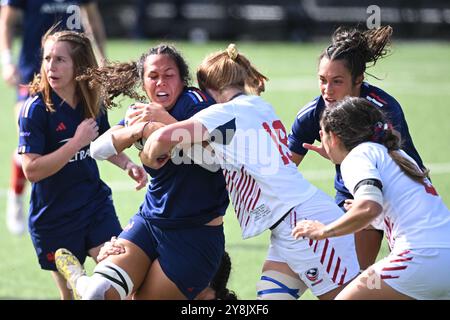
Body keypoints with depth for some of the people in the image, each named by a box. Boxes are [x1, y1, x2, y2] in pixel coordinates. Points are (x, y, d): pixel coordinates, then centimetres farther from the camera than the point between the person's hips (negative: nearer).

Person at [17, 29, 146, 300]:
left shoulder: (93, 105, -2)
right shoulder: (36, 109, -17)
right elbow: (32, 170, -25)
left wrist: (128, 165, 0)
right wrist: (78, 142, -24)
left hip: (96, 205, 3)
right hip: (54, 219, -3)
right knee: (71, 293, 7)